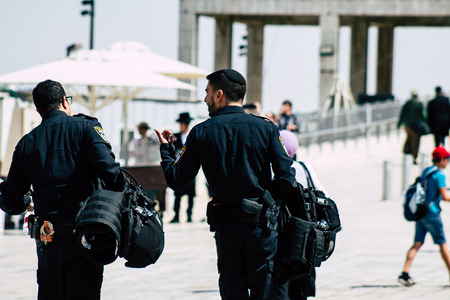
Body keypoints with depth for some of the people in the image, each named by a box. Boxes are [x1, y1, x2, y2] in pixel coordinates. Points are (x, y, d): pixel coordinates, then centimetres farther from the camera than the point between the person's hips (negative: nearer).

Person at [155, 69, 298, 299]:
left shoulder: (201, 133, -1)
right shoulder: (266, 128, -3)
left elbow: (175, 179, 3)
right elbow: (286, 181, -9)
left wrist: (165, 148, 19)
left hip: (225, 228, 1)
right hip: (261, 225, -1)